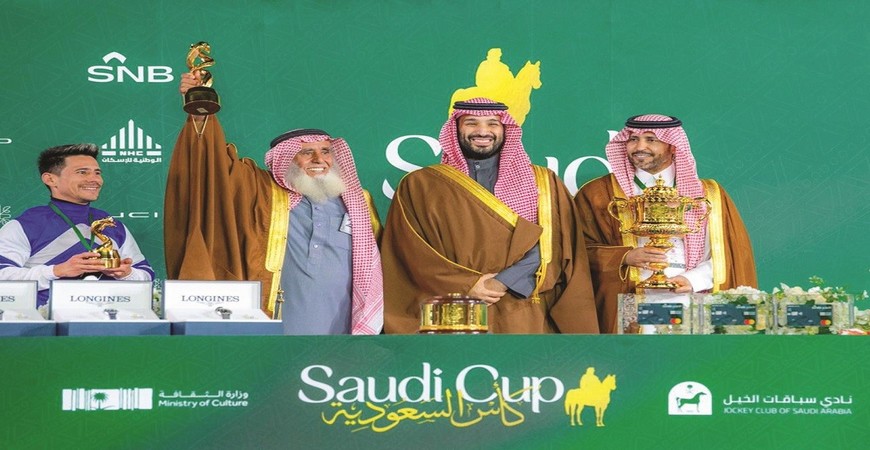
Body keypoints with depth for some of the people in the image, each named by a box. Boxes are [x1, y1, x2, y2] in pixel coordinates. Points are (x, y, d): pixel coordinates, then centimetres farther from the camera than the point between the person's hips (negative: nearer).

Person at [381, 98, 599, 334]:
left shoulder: (544, 183, 11)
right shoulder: (419, 186, 8)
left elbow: (552, 246, 0)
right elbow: (409, 253, 0)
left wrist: (504, 282, -13)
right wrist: (465, 285, -12)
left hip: (523, 319, 1)